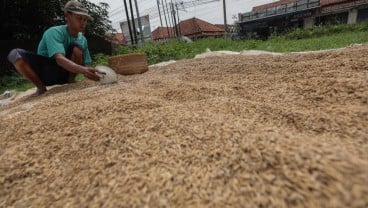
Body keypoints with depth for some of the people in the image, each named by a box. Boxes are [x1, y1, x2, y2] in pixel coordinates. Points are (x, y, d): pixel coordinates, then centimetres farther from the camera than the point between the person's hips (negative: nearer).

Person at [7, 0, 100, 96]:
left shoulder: (82, 39, -5)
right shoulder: (55, 32, -21)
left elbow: (84, 65, -2)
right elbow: (59, 59, -39)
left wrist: (89, 72, -26)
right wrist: (83, 70, -56)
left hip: (63, 74, 2)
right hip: (44, 73, -2)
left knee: (77, 48, -21)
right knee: (15, 54, -28)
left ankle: (71, 80, -9)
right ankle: (41, 87, -13)